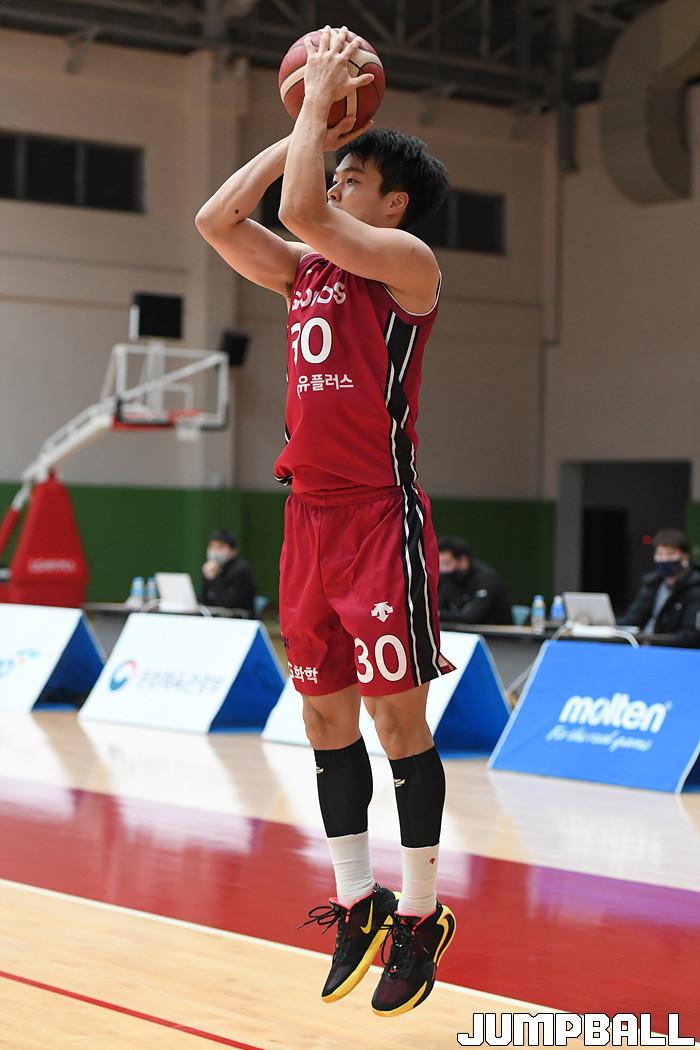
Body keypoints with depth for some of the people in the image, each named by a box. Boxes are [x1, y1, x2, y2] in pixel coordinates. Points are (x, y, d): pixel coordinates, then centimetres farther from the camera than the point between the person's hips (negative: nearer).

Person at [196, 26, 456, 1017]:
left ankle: (420, 916, 8)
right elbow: (216, 220, 12)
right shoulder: (307, 272, 16)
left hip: (382, 518, -8)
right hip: (310, 517, 8)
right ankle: (356, 902, 20)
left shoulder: (408, 263, -6)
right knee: (325, 716, 10)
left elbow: (302, 211, -21)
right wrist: (302, 127, 12)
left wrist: (322, 101, -8)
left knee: (397, 715, -2)